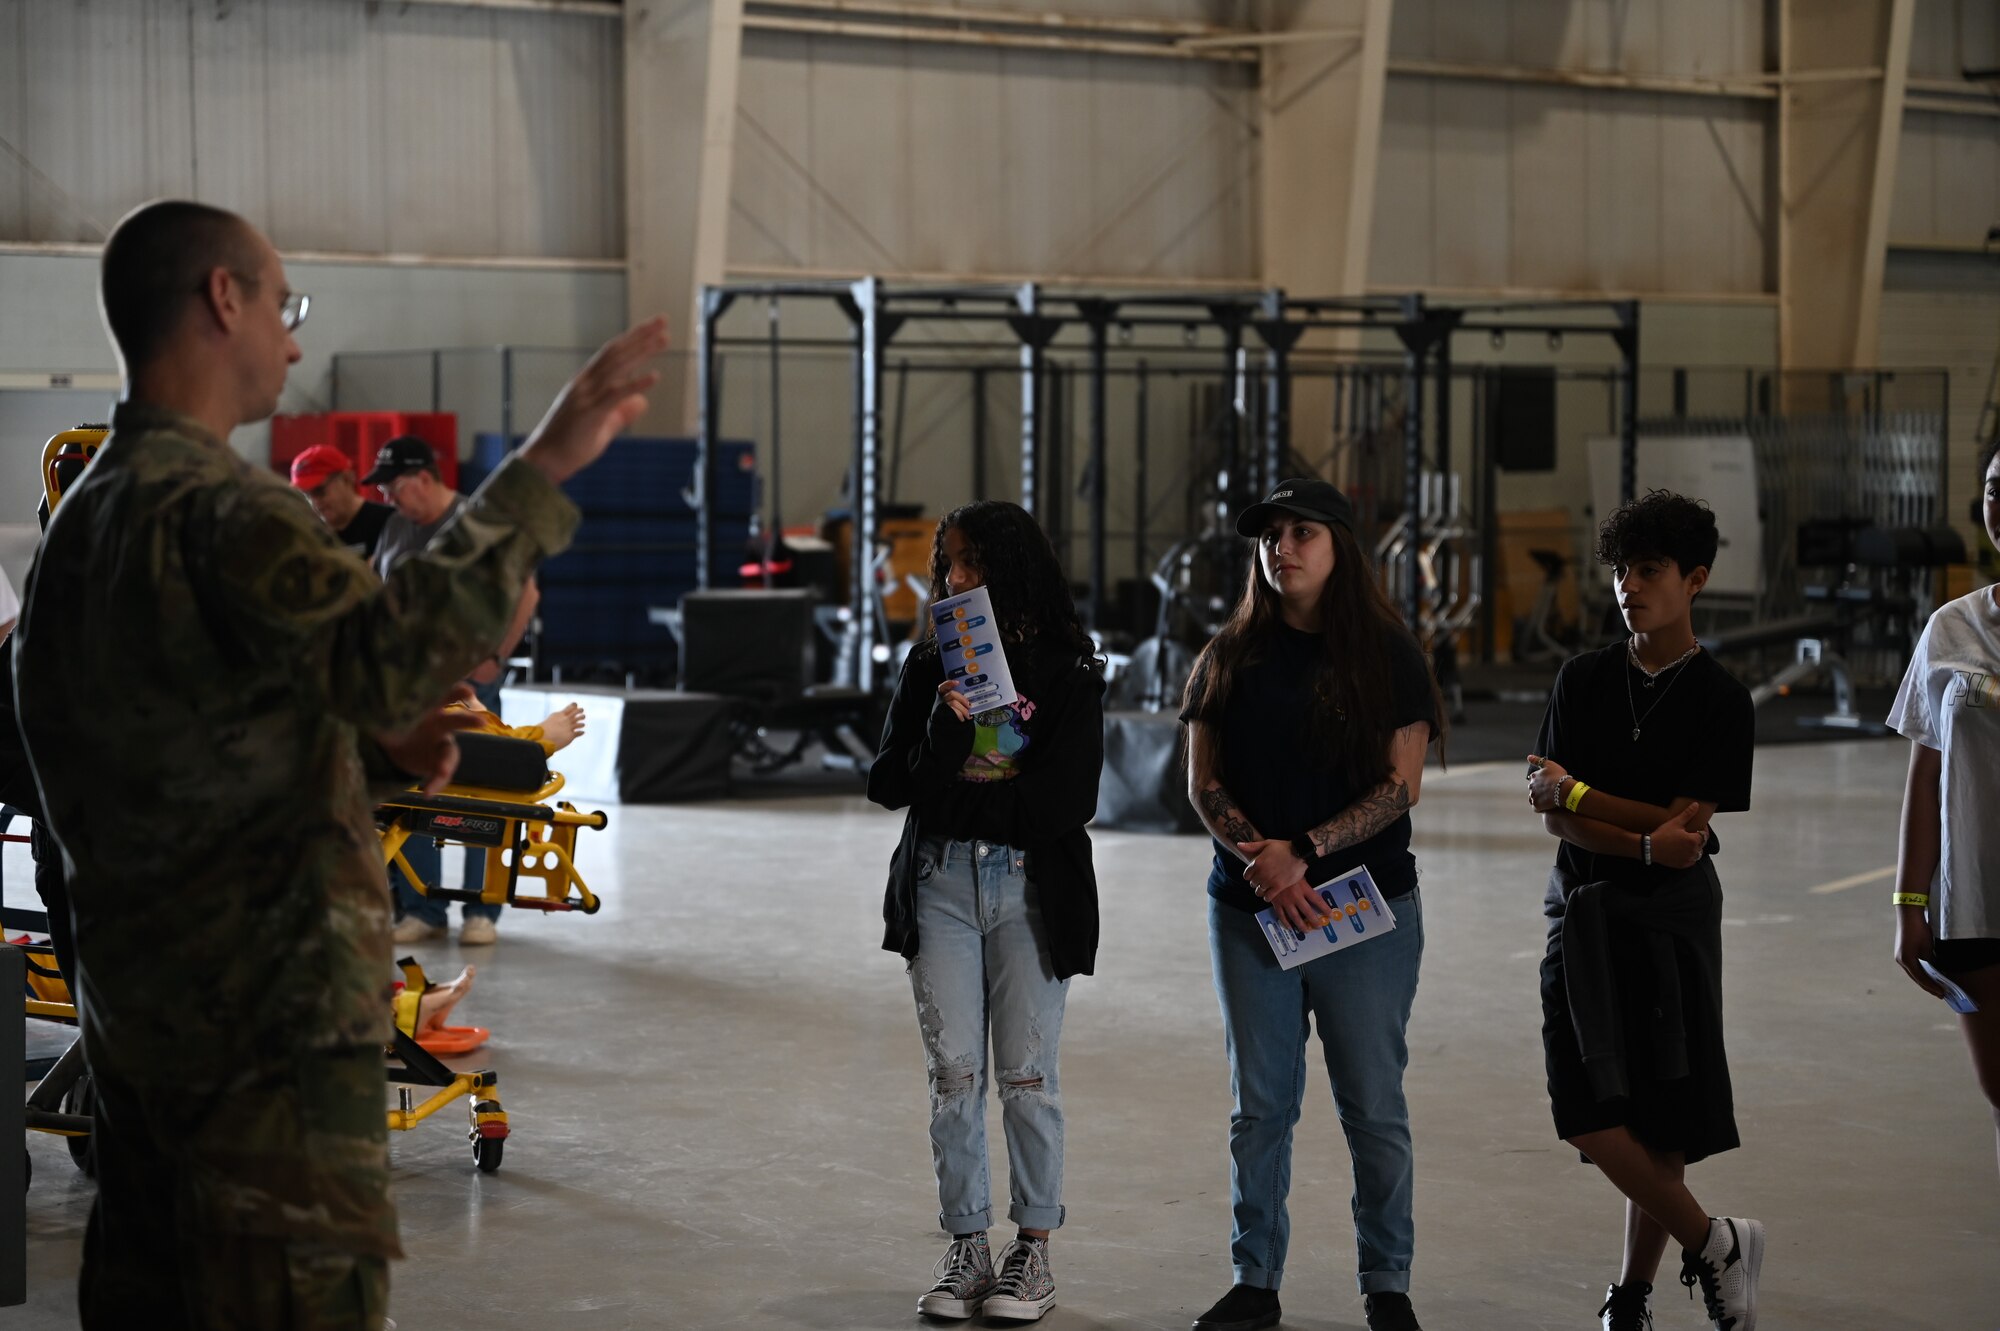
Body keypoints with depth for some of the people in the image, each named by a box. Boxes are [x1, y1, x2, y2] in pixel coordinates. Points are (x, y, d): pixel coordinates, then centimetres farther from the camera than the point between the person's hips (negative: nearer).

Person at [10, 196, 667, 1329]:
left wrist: (374, 751, 9)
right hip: (269, 1012, -10)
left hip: (140, 1001, 10)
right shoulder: (221, 513, -17)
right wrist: (543, 470, -33)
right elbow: (389, 654, -34)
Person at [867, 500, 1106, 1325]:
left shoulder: (1067, 674, -5)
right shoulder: (929, 666, 7)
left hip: (1031, 891, -3)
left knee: (1026, 1074, 2)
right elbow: (887, 783, 1)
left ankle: (1033, 1250, 13)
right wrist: (945, 734, -17)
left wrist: (949, 796, -11)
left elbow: (1067, 801, -13)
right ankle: (966, 1249, 12)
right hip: (939, 886, 3)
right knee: (953, 1072, 3)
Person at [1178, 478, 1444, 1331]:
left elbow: (1402, 784, -6)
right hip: (1250, 909, 2)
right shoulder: (1230, 659, 8)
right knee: (1259, 1104, 6)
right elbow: (1202, 783, 3)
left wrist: (1305, 852, -16)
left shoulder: (1387, 656, 0)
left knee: (1373, 1104, 0)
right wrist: (1261, 859, -14)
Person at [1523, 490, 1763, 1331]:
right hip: (1584, 914, 2)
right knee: (1587, 1111, -9)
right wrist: (1645, 845, -17)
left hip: (1673, 920, -2)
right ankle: (1712, 1246, 8)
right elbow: (1553, 818, -3)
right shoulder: (1583, 680, 5)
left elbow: (1686, 822, -11)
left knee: (1662, 1123, 1)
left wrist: (1575, 794, -7)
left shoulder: (1720, 702, -3)